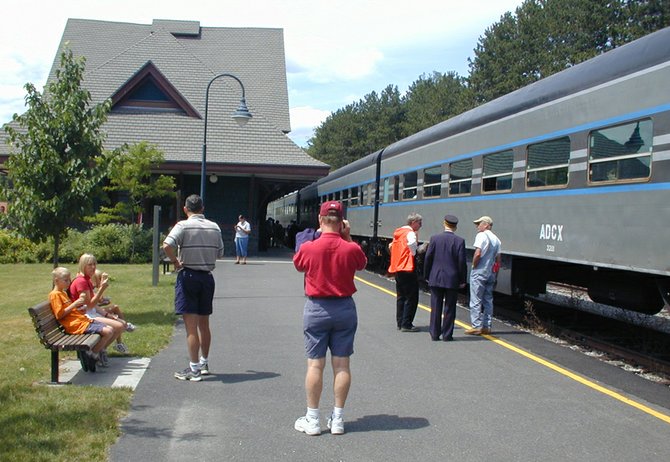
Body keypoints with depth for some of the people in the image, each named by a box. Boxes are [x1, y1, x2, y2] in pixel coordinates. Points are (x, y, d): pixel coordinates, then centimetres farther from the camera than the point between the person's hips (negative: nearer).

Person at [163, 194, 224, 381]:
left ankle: (194, 369, -1)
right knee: (204, 324, 17)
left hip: (188, 276, -5)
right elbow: (220, 253, 10)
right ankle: (204, 363, 30)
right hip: (207, 276, 5)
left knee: (191, 326, -3)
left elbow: (167, 245, -23)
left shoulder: (183, 226, -10)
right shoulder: (214, 227, 5)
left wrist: (176, 262, -10)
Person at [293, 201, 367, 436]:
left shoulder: (308, 248, -12)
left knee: (315, 364, 4)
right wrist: (348, 237, 8)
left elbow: (298, 265, 10)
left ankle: (312, 419, 10)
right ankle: (337, 419, 14)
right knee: (341, 365, 7)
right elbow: (361, 264, 14)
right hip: (345, 309, 1)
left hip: (316, 309, -1)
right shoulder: (351, 249, -9)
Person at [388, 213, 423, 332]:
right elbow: (414, 251, -18)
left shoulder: (398, 232, 13)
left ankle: (400, 323, 18)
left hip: (397, 268, 9)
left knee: (401, 297, 15)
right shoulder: (410, 234, -13)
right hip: (408, 269, -9)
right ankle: (406, 324, -5)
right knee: (411, 298, -3)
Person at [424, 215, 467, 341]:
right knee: (449, 308, 6)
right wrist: (462, 280, 2)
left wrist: (427, 276, 10)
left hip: (436, 278, 1)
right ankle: (447, 335, 8)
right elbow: (462, 262, -7)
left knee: (436, 307, 9)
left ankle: (435, 333, 11)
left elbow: (428, 258, -1)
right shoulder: (459, 241, -7)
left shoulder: (435, 238, -3)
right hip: (452, 280, -1)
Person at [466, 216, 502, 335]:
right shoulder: (496, 239, 13)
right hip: (491, 273, 8)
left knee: (475, 300, -4)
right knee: (488, 300, 11)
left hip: (479, 272, -8)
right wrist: (495, 275, 16)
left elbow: (477, 254, -21)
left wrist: (474, 266, -6)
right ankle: (487, 326, 12)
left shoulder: (481, 236, -10)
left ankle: (476, 326, -5)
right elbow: (498, 259, 13)